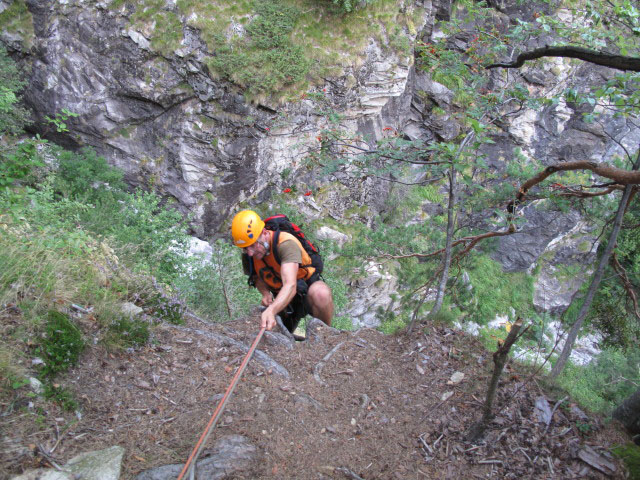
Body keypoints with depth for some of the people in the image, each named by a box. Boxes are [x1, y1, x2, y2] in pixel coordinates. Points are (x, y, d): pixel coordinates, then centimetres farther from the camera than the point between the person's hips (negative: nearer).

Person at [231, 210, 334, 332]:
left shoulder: (285, 243, -32)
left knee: (321, 293, -40)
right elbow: (257, 278, 9)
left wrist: (271, 311, -63)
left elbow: (290, 285, -46)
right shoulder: (248, 255, -12)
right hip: (283, 299, 6)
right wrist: (265, 293, -15)